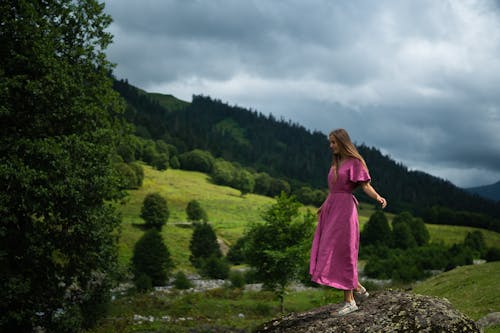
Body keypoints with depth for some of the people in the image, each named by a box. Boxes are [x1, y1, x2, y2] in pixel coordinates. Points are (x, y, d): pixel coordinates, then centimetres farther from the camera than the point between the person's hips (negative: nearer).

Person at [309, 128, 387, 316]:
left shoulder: (355, 162, -6)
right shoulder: (335, 163, 16)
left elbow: (366, 186, -13)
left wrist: (378, 198, -31)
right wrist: (323, 207, 31)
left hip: (344, 210, -8)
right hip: (331, 209, 8)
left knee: (342, 253, -7)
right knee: (331, 252, 9)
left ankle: (349, 301, -2)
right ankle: (358, 288, 23)